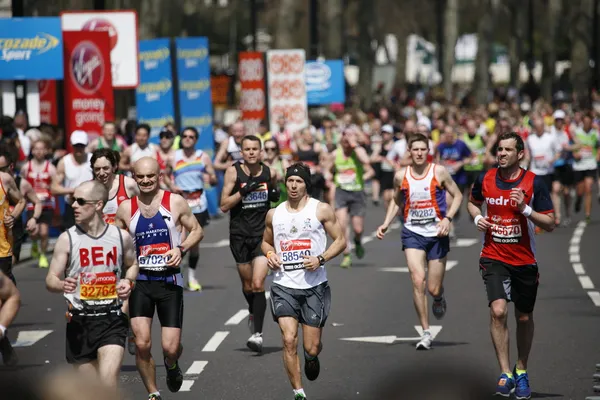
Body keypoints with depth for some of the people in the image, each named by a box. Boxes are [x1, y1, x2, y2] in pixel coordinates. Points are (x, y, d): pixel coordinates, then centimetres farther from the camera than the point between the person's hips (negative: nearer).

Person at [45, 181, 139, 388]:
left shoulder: (121, 237, 1)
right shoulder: (67, 239, -3)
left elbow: (132, 265, 21)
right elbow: (51, 280, -2)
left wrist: (128, 282, -1)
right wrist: (62, 285, -25)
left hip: (112, 319, -1)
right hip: (79, 322, 1)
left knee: (108, 382, -18)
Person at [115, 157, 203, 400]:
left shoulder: (176, 203, -2)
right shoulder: (126, 208, 3)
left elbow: (197, 231, 7)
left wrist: (181, 249, -11)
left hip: (169, 280, -1)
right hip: (140, 281, 1)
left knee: (170, 347, -3)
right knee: (142, 343, -13)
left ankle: (171, 366, 36)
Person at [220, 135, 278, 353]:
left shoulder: (270, 172, 0)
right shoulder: (233, 172, -6)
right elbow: (224, 205, -9)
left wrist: (275, 194, -2)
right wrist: (244, 191, -21)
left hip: (263, 234, -1)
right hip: (240, 234, 1)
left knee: (258, 284, -14)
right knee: (247, 285, 15)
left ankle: (258, 333, -15)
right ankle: (253, 314, 45)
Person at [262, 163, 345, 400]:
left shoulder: (321, 210, -1)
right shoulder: (274, 214, 8)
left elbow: (340, 241, 1)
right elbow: (266, 242, 23)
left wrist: (321, 259, -15)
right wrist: (269, 254, 0)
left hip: (314, 286, -1)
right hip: (284, 285, 1)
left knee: (312, 347, 3)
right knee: (289, 340, -15)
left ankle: (311, 358, 42)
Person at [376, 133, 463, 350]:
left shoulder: (439, 172, -4)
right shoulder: (401, 176, 2)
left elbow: (457, 195, 3)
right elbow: (396, 201, 18)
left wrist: (447, 218, -11)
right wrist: (386, 224, 6)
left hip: (437, 234, -1)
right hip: (412, 233, 1)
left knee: (433, 289, 1)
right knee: (418, 280, -17)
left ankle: (439, 298, 43)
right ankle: (426, 333, -9)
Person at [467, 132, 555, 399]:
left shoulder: (534, 183, -9)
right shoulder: (485, 179, -2)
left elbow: (550, 224, -9)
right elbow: (473, 202, 20)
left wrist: (525, 208, -23)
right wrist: (477, 217, -1)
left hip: (525, 261, 0)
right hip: (494, 257, 0)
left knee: (524, 318, 11)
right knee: (498, 311, -19)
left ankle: (521, 372, 31)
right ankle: (505, 374, -15)